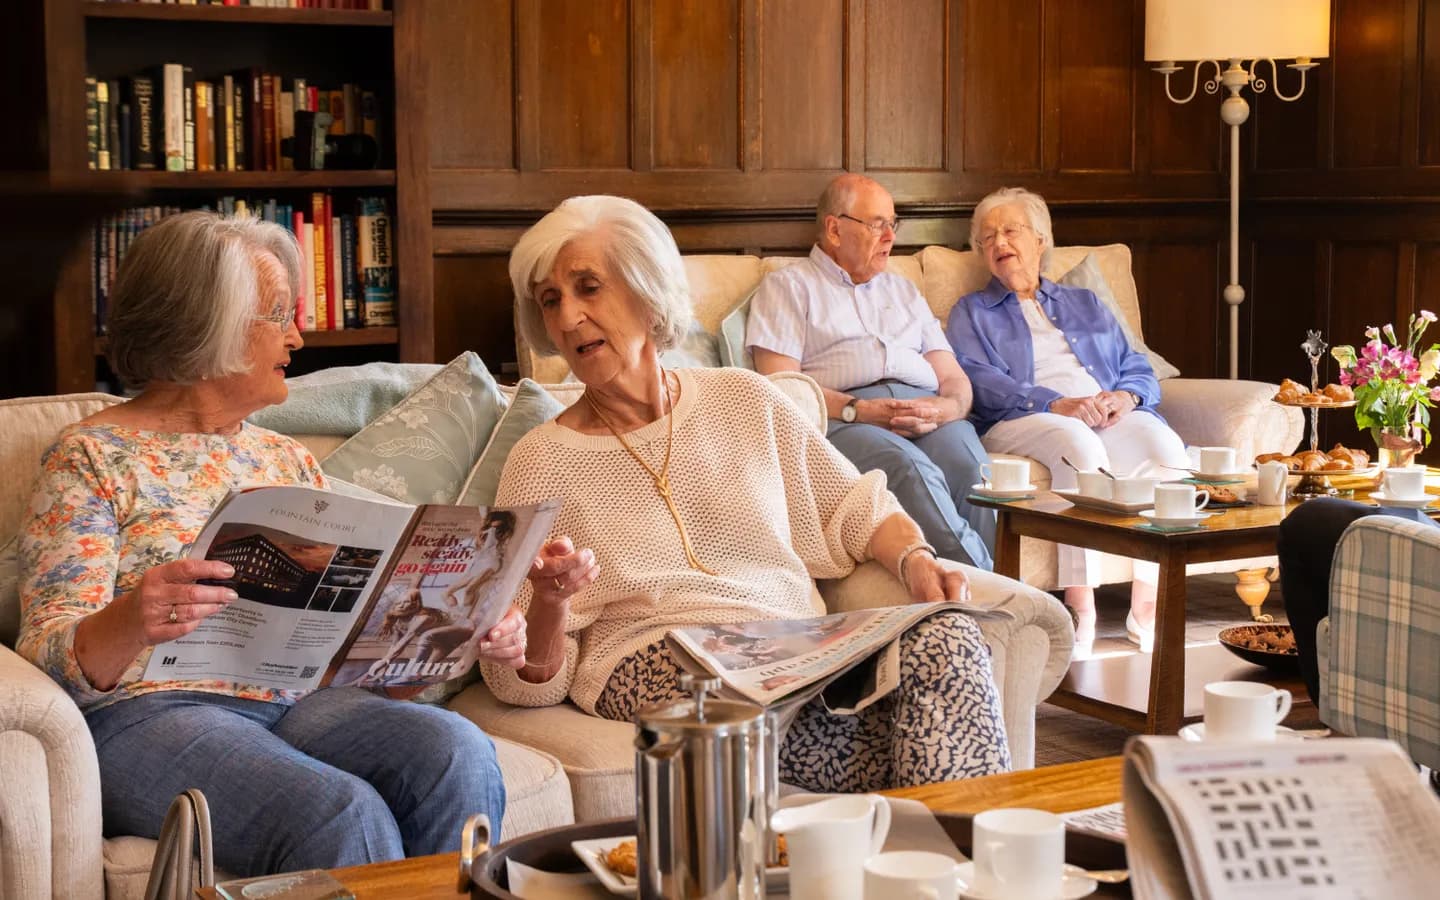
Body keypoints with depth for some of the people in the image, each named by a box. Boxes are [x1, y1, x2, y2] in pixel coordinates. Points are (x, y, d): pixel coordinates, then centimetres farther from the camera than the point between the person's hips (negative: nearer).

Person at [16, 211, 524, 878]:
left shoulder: (286, 460, 20)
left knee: (458, 754, -25)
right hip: (153, 713, -5)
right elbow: (50, 658, -7)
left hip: (296, 700, 5)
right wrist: (130, 623, -31)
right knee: (346, 816, -33)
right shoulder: (92, 459, 2)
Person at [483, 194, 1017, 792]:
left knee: (949, 637, -28)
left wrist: (914, 559, 0)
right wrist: (550, 603, -18)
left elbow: (851, 505, 22)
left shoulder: (746, 401, 16)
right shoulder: (540, 464, 6)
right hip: (656, 670, -4)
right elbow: (531, 682, 4)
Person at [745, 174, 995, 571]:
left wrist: (947, 408, -4)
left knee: (973, 467, -32)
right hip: (841, 418, -4)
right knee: (911, 469, -37)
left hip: (927, 411, 5)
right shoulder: (789, 285, 17)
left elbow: (954, 377, 23)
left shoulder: (903, 290, 34)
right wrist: (856, 410, -14)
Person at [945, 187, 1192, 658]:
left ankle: (1147, 608, -31)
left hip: (1110, 415, 3)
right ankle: (1081, 613, -39)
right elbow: (978, 381, -1)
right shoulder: (970, 313, 20)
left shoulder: (1085, 304, 31)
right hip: (1022, 421, -3)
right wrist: (1059, 405, -17)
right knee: (1078, 443, -39)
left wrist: (1126, 396, -7)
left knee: (1163, 442, -31)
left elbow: (1139, 370, 20)